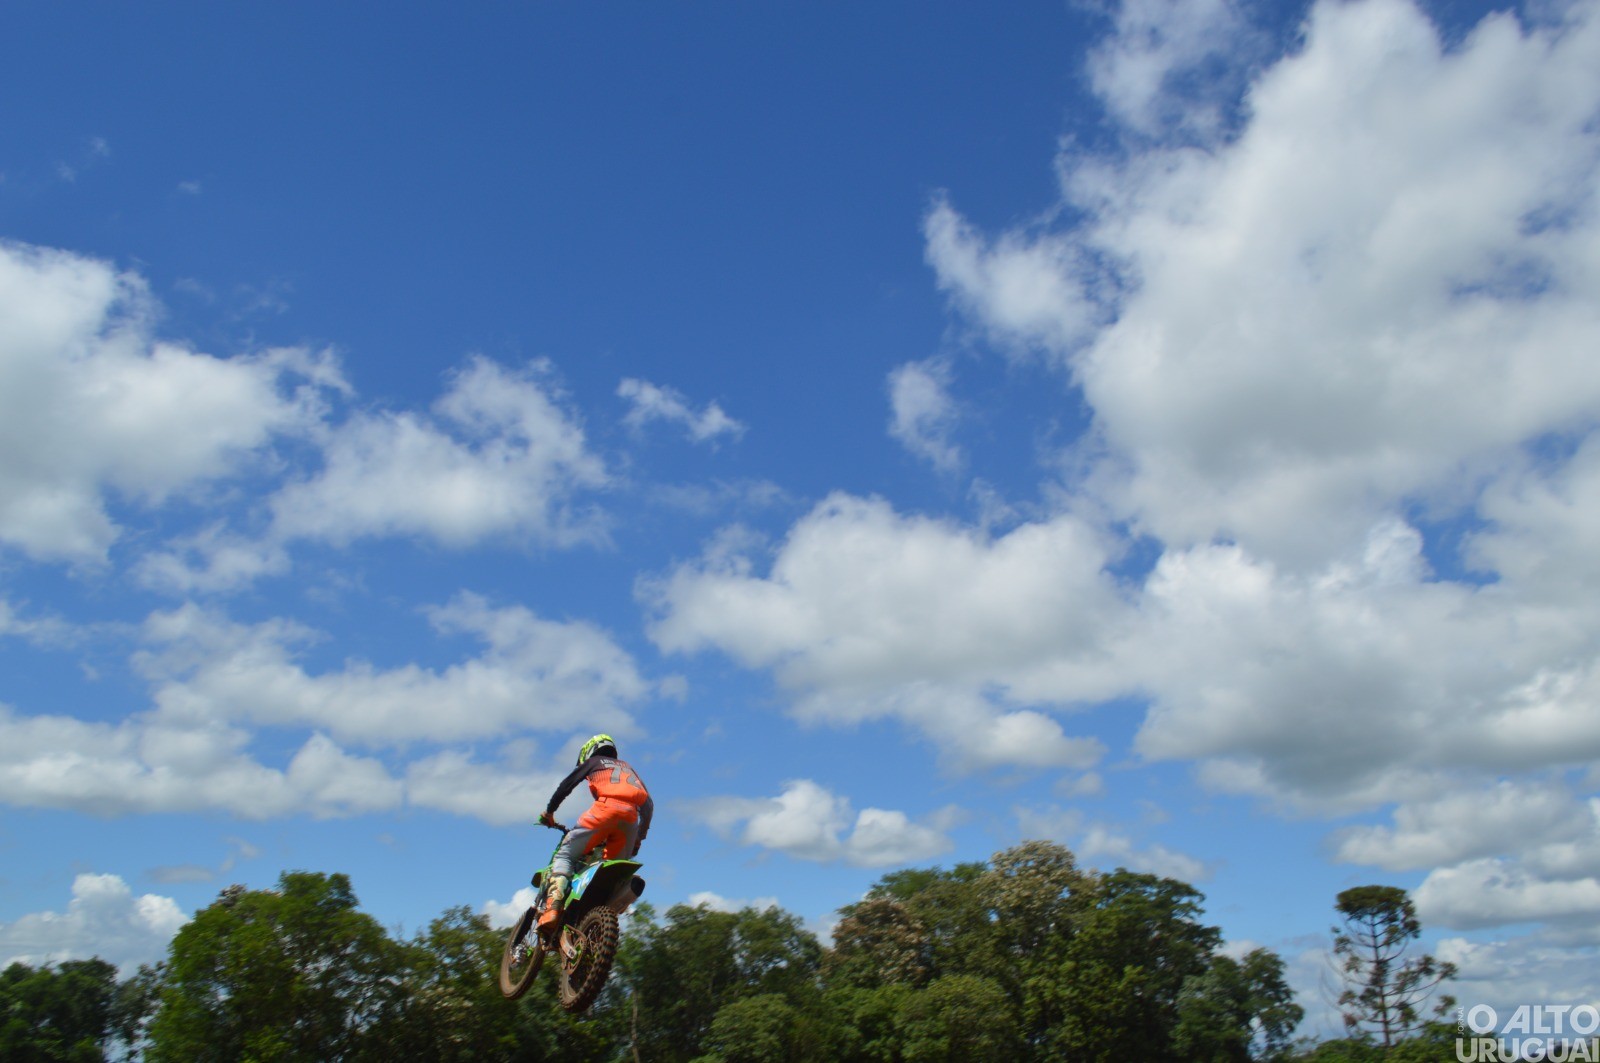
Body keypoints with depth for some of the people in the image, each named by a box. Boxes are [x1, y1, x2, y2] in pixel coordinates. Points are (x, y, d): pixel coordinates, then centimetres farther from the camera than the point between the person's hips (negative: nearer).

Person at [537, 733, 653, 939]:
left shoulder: (593, 762, 29)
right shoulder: (627, 766, 39)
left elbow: (567, 784, 17)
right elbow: (648, 804, 32)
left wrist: (549, 811, 26)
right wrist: (639, 838, 35)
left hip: (607, 806, -4)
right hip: (631, 815, 4)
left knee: (565, 854, -1)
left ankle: (552, 908, -23)